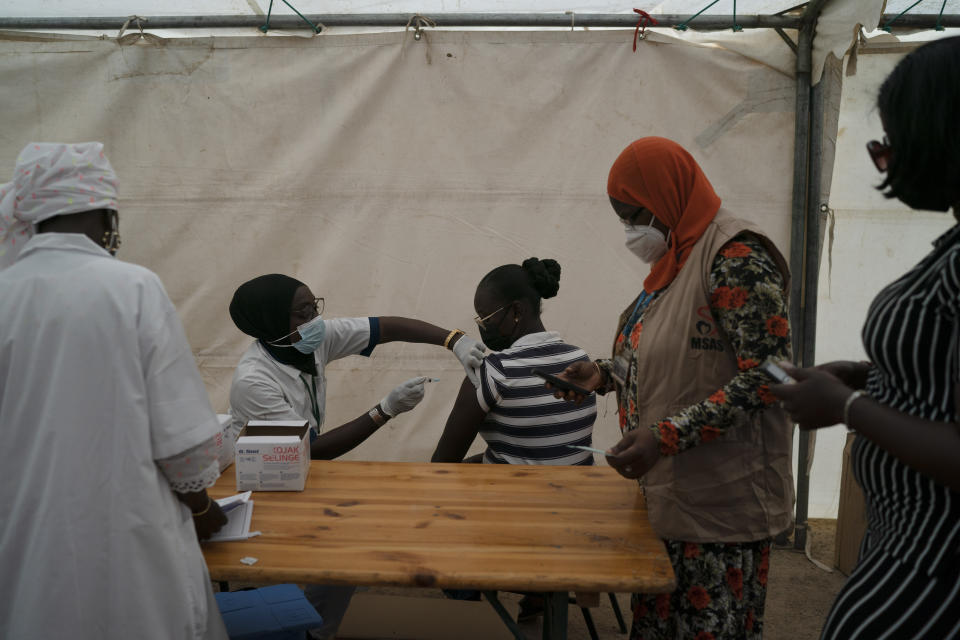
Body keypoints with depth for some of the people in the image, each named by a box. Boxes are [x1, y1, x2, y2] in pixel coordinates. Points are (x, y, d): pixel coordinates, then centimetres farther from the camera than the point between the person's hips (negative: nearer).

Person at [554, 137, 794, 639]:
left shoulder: (736, 257, -16)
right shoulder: (675, 256, 13)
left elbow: (765, 377, -21)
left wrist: (666, 436, -26)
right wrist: (605, 375, 6)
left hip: (718, 504, -9)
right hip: (666, 491, 9)